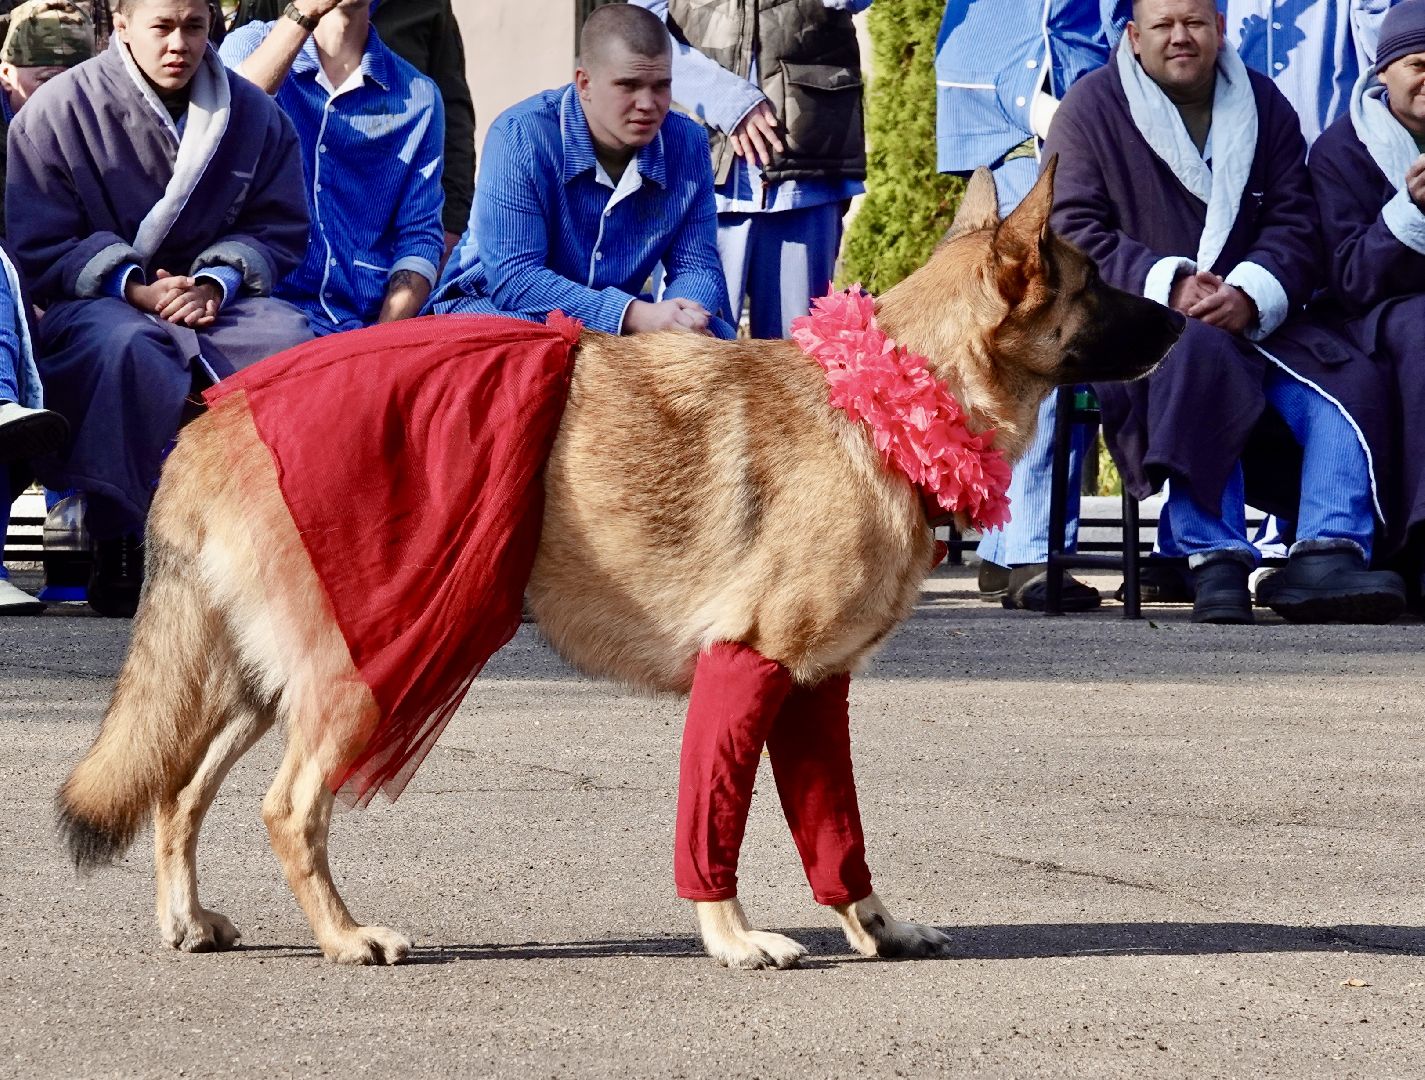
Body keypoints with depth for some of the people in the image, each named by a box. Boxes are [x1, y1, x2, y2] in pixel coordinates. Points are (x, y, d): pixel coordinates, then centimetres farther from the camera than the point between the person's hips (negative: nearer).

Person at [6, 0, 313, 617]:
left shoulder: (254, 114, 7)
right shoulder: (58, 110, -3)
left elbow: (279, 228, 10)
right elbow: (36, 247, -4)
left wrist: (216, 284, -11)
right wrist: (133, 288, -18)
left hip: (206, 295, 3)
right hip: (92, 301, -3)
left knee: (291, 337, -29)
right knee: (126, 347, -40)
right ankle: (118, 550, -33)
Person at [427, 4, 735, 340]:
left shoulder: (688, 144, -6)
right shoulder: (520, 136, -21)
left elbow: (695, 264, -2)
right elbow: (513, 278, -28)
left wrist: (679, 319, -28)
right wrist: (634, 315, -38)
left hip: (624, 321, 3)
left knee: (717, 336, -23)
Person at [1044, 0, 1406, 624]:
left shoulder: (1264, 106, 14)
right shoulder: (1091, 109, 5)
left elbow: (1297, 224, 6)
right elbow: (1072, 230, -5)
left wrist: (1251, 295, -15)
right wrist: (1168, 285, -19)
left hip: (1253, 317, 4)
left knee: (1351, 381, -22)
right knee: (1197, 353, -38)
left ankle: (1328, 555, -33)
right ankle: (1215, 563, -42)